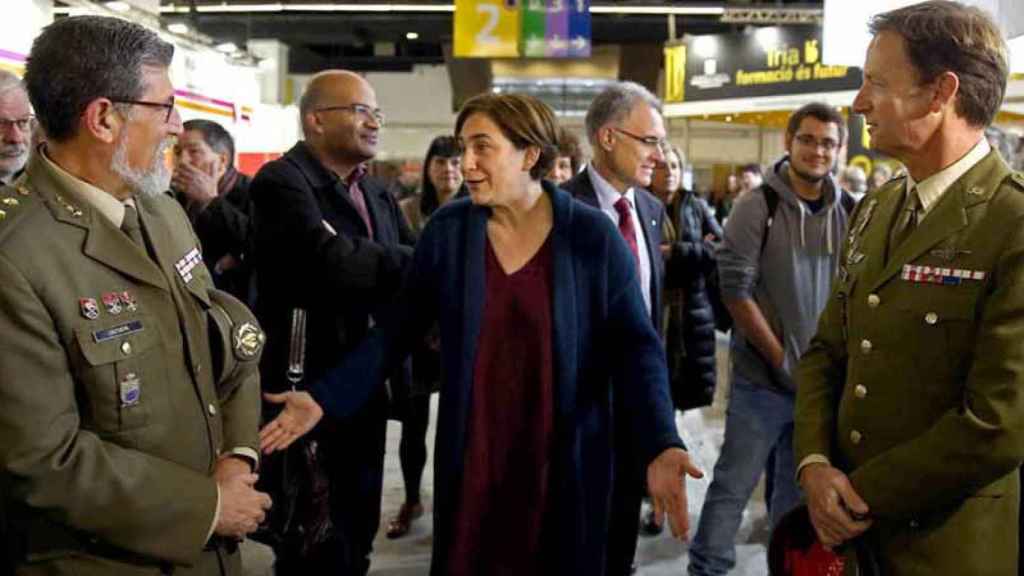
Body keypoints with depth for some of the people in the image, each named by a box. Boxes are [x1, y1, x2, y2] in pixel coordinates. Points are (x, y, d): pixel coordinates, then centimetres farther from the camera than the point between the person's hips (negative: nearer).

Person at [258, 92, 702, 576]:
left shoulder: (594, 236, -10)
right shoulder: (446, 230, -3)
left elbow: (633, 346, -8)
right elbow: (399, 331, 2)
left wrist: (659, 445, -22)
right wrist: (324, 399, -6)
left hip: (565, 460, -1)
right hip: (470, 456, 2)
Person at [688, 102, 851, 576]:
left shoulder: (848, 212, 2)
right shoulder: (757, 205, -8)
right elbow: (735, 288, -11)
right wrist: (782, 358, -12)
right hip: (763, 376, -4)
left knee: (799, 488, 17)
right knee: (734, 483, 1)